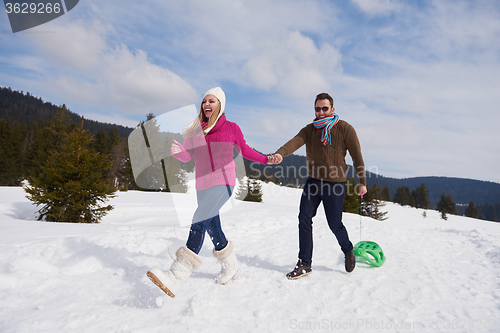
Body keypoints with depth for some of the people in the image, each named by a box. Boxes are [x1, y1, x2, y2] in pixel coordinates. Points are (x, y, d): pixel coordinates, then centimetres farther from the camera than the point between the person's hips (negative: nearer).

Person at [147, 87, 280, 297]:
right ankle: (230, 264, 38)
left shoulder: (231, 128, 0)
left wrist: (266, 159, 2)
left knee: (199, 221, -21)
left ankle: (175, 279, -24)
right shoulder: (195, 129, 8)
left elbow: (244, 151, 12)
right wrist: (177, 151, -19)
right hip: (202, 185, 6)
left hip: (223, 182, -5)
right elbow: (187, 156, 3)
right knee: (212, 227, 14)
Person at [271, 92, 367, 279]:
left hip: (335, 183, -3)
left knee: (335, 224, 3)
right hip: (313, 181, 4)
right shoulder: (309, 129, 3)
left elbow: (357, 156, -1)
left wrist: (362, 182, 3)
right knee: (304, 219, -3)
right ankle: (305, 263, 10)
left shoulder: (345, 129, -6)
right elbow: (295, 142, -16)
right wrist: (280, 153, -37)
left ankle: (348, 251, 36)